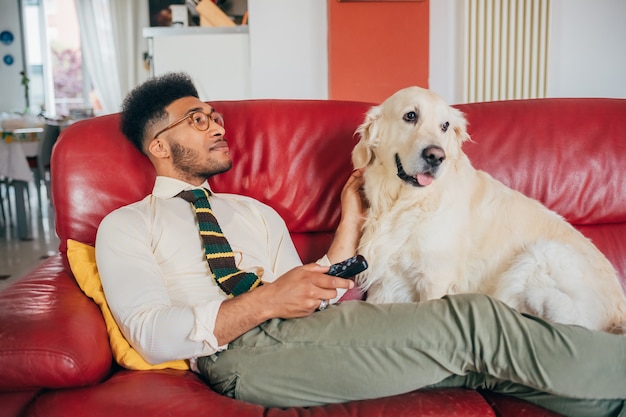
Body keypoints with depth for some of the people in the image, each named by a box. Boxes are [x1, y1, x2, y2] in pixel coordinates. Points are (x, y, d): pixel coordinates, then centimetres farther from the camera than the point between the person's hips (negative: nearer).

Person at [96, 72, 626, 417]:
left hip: (291, 333, 6)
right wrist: (265, 301, -17)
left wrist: (351, 220, 10)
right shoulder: (125, 226, 10)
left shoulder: (256, 212, 27)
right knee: (474, 322, -18)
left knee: (481, 360, -14)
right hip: (241, 355, -6)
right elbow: (153, 336, -6)